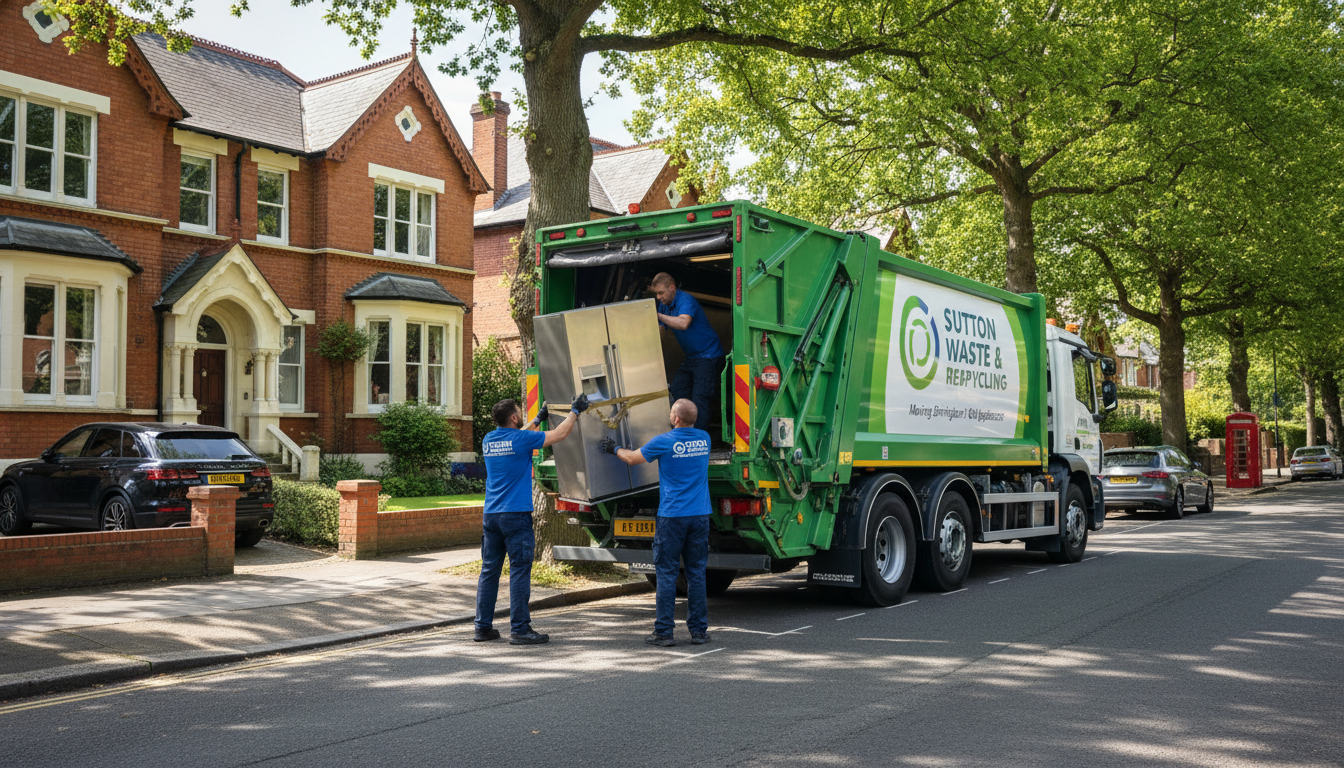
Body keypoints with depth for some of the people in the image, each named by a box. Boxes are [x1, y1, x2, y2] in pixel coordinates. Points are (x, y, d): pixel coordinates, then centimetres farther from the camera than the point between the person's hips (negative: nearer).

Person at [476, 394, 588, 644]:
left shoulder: (488, 440, 10)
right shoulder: (521, 439, -10)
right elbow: (559, 434, 0)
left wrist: (538, 419, 39)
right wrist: (575, 411, 14)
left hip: (491, 516, 7)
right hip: (516, 515, -7)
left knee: (489, 571, 10)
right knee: (519, 572, -3)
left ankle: (483, 627, 15)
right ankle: (519, 630, -1)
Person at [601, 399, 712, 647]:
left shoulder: (664, 441, -8)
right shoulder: (704, 438, 6)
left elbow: (632, 458, 5)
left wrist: (614, 448, 24)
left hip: (672, 516, -4)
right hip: (700, 515, 4)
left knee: (667, 573, 1)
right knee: (696, 572, 8)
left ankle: (664, 631, 3)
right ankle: (699, 630, 12)